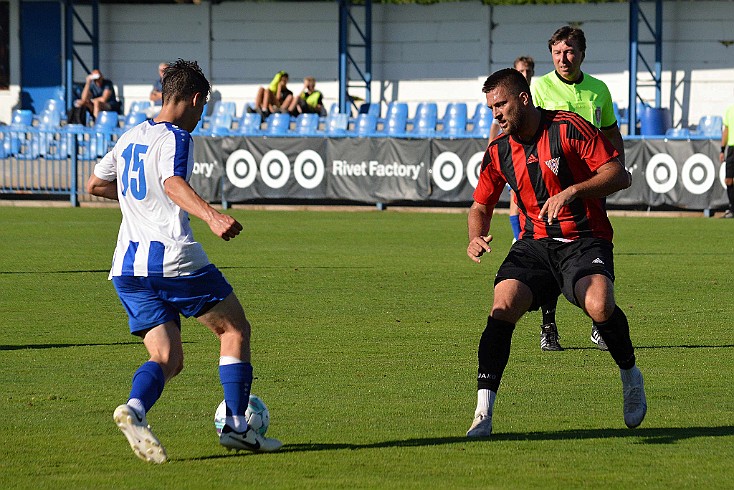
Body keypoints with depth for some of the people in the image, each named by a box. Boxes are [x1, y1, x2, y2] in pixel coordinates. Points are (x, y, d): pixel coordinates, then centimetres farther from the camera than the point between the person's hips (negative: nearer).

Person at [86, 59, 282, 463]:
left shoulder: (129, 139, 18)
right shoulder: (175, 138, -6)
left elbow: (94, 185, 32)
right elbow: (173, 184, -26)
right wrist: (211, 216, -41)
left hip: (128, 266, 7)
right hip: (173, 258, -7)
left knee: (167, 359, 4)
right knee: (234, 329, 11)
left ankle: (134, 409, -26)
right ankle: (236, 426, 7)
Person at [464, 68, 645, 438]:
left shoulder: (569, 128, -8)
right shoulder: (498, 152, 6)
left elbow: (619, 175, -11)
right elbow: (481, 205, 18)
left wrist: (573, 191, -25)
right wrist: (476, 238, -4)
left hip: (585, 240, -4)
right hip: (534, 244, 4)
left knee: (599, 306, -31)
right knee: (503, 307, -22)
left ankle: (630, 376, 0)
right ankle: (483, 412, -20)